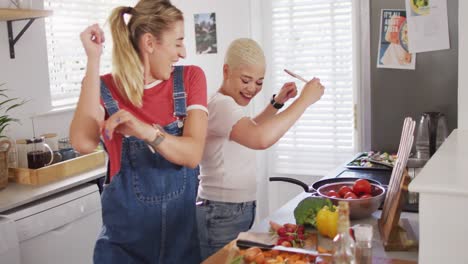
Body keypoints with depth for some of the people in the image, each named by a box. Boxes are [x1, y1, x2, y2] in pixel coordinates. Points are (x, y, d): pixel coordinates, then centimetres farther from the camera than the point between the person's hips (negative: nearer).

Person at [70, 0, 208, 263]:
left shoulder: (191, 78, -5)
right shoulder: (106, 88, -6)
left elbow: (193, 155, -17)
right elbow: (84, 143, -26)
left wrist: (145, 131, -35)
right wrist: (94, 60, -23)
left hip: (183, 223, 1)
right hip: (126, 231, -1)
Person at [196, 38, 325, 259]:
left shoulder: (227, 104, 10)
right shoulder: (221, 104, -21)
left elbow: (249, 131, 30)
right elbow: (261, 139, -38)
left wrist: (277, 103, 18)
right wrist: (304, 100, -29)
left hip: (240, 210, 10)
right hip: (223, 216, -10)